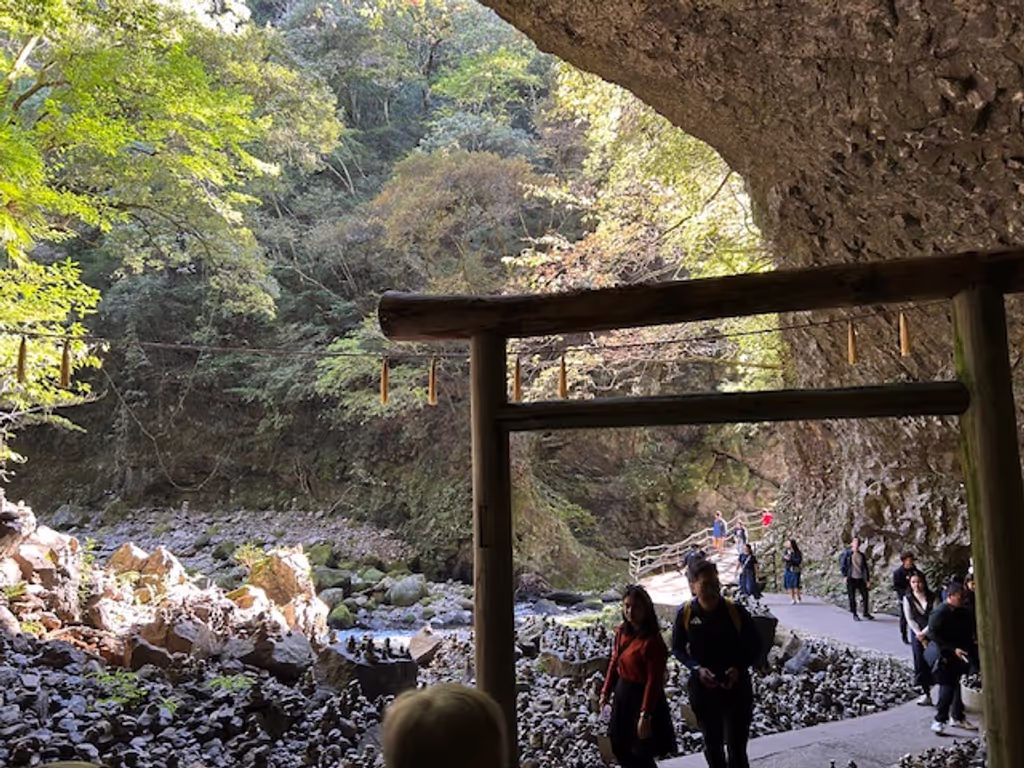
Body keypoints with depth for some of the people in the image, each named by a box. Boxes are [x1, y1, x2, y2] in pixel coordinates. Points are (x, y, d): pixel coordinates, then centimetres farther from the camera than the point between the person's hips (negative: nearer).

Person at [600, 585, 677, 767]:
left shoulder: (652, 641, -23)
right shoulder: (621, 632, 0)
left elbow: (654, 681, -22)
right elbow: (614, 663, 11)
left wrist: (645, 714, -22)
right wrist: (606, 691, 10)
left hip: (641, 697, -8)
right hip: (622, 694, 8)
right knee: (620, 749, 19)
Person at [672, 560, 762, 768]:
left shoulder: (735, 610, -11)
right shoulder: (685, 613, -9)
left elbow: (755, 646, 0)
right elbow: (677, 648, 3)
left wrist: (739, 668, -17)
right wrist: (697, 668, -14)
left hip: (736, 686, -2)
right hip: (703, 687, 2)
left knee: (737, 747, -4)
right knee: (712, 743, 18)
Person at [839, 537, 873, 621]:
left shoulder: (862, 555, 9)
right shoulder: (847, 554, -2)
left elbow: (866, 568, 13)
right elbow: (842, 565, -3)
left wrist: (868, 580, 10)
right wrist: (845, 576, -11)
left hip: (861, 579, 4)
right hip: (851, 579, -3)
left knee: (865, 595, 4)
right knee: (852, 597, 1)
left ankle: (866, 613, 23)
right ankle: (855, 615, 12)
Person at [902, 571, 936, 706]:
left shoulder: (932, 597, -3)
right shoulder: (907, 598, 0)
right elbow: (909, 619, -1)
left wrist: (924, 633, -13)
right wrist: (919, 634, -11)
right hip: (917, 634, 1)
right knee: (920, 663, 1)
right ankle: (926, 693, 9)